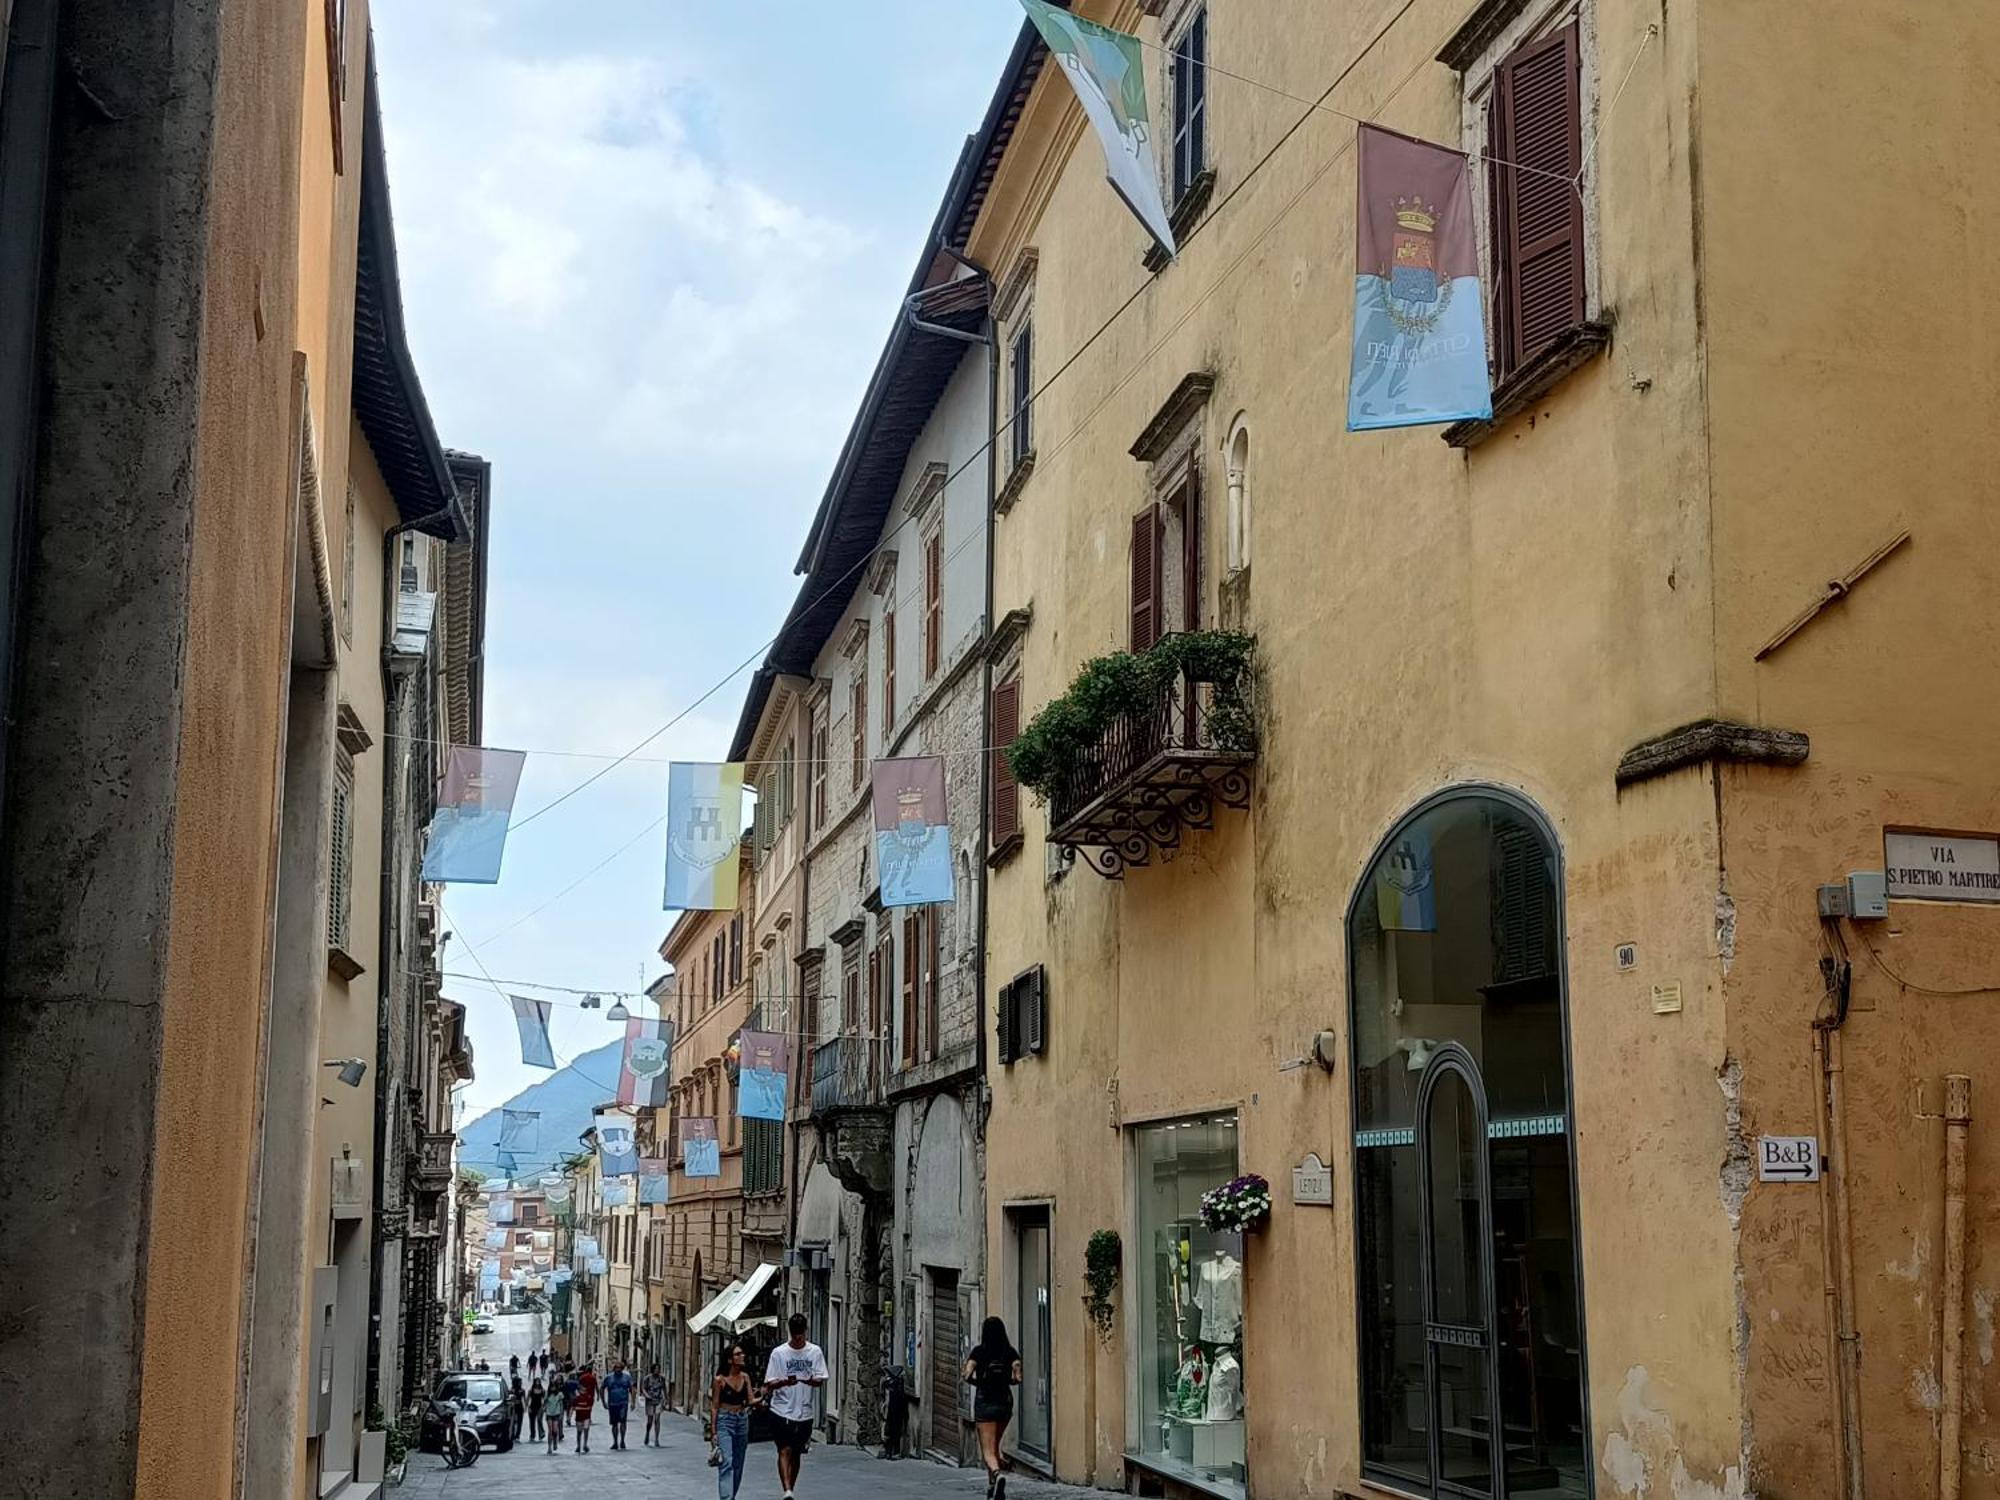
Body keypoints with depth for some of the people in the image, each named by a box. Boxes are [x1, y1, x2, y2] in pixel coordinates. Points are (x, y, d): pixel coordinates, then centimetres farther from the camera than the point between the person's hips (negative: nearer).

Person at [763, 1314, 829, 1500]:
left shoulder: (815, 1351, 4)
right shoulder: (778, 1353, -2)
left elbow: (821, 1381, 1)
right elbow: (769, 1383, -3)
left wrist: (810, 1380, -22)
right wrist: (785, 1382, -24)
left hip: (805, 1412, 3)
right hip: (782, 1410, -3)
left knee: (797, 1453, 12)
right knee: (785, 1450, -13)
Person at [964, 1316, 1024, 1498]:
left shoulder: (979, 1351, -7)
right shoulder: (1010, 1352, 0)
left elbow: (967, 1376, -15)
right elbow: (1017, 1378, -9)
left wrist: (979, 1382, 5)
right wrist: (1005, 1380, 11)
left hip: (984, 1403, -4)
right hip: (1005, 1402, 4)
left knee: (988, 1450, -4)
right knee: (995, 1446, 24)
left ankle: (997, 1474, -32)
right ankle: (992, 1483, 30)